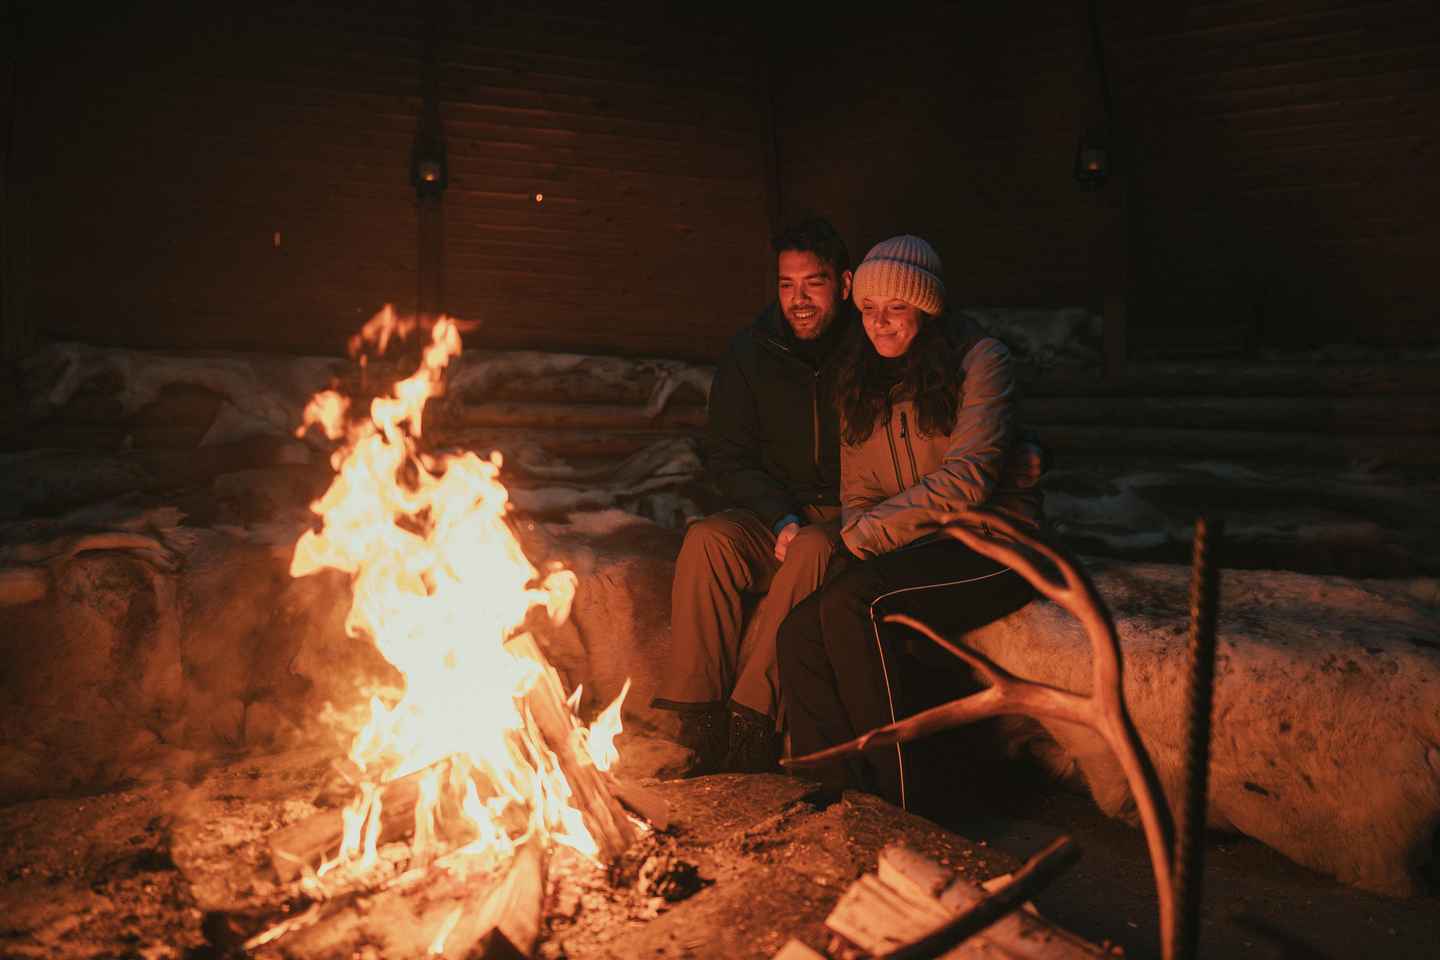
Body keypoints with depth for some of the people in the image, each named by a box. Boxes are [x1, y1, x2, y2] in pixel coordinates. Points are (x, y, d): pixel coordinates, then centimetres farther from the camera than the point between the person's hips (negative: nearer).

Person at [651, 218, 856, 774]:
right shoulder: (751, 353, 3)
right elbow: (727, 458, 4)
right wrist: (782, 518, -12)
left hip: (851, 521, -2)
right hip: (775, 515, 3)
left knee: (814, 550, -36)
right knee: (706, 541, -27)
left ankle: (750, 723, -31)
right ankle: (699, 723, -25)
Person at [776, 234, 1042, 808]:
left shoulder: (980, 359, -5)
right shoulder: (860, 379, 13)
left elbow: (967, 478, -17)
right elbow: (857, 493, 13)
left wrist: (864, 536, -18)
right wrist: (858, 538, -10)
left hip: (990, 544, -5)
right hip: (910, 551, 6)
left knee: (851, 601, -31)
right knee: (799, 636, -22)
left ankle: (891, 800, -20)